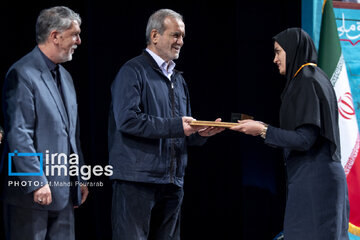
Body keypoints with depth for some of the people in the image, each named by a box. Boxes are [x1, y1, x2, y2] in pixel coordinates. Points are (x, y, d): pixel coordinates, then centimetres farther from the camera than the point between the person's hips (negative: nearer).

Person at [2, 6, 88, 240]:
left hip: (64, 191, 8)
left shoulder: (65, 76, 18)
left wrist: (79, 178, 17)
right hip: (31, 191, -8)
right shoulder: (22, 74, -12)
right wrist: (37, 183, -20)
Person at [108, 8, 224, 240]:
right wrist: (175, 126, -19)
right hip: (137, 178, -8)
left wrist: (200, 132, 1)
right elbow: (127, 119, -18)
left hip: (172, 181, 8)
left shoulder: (177, 78, 21)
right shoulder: (133, 71, -5)